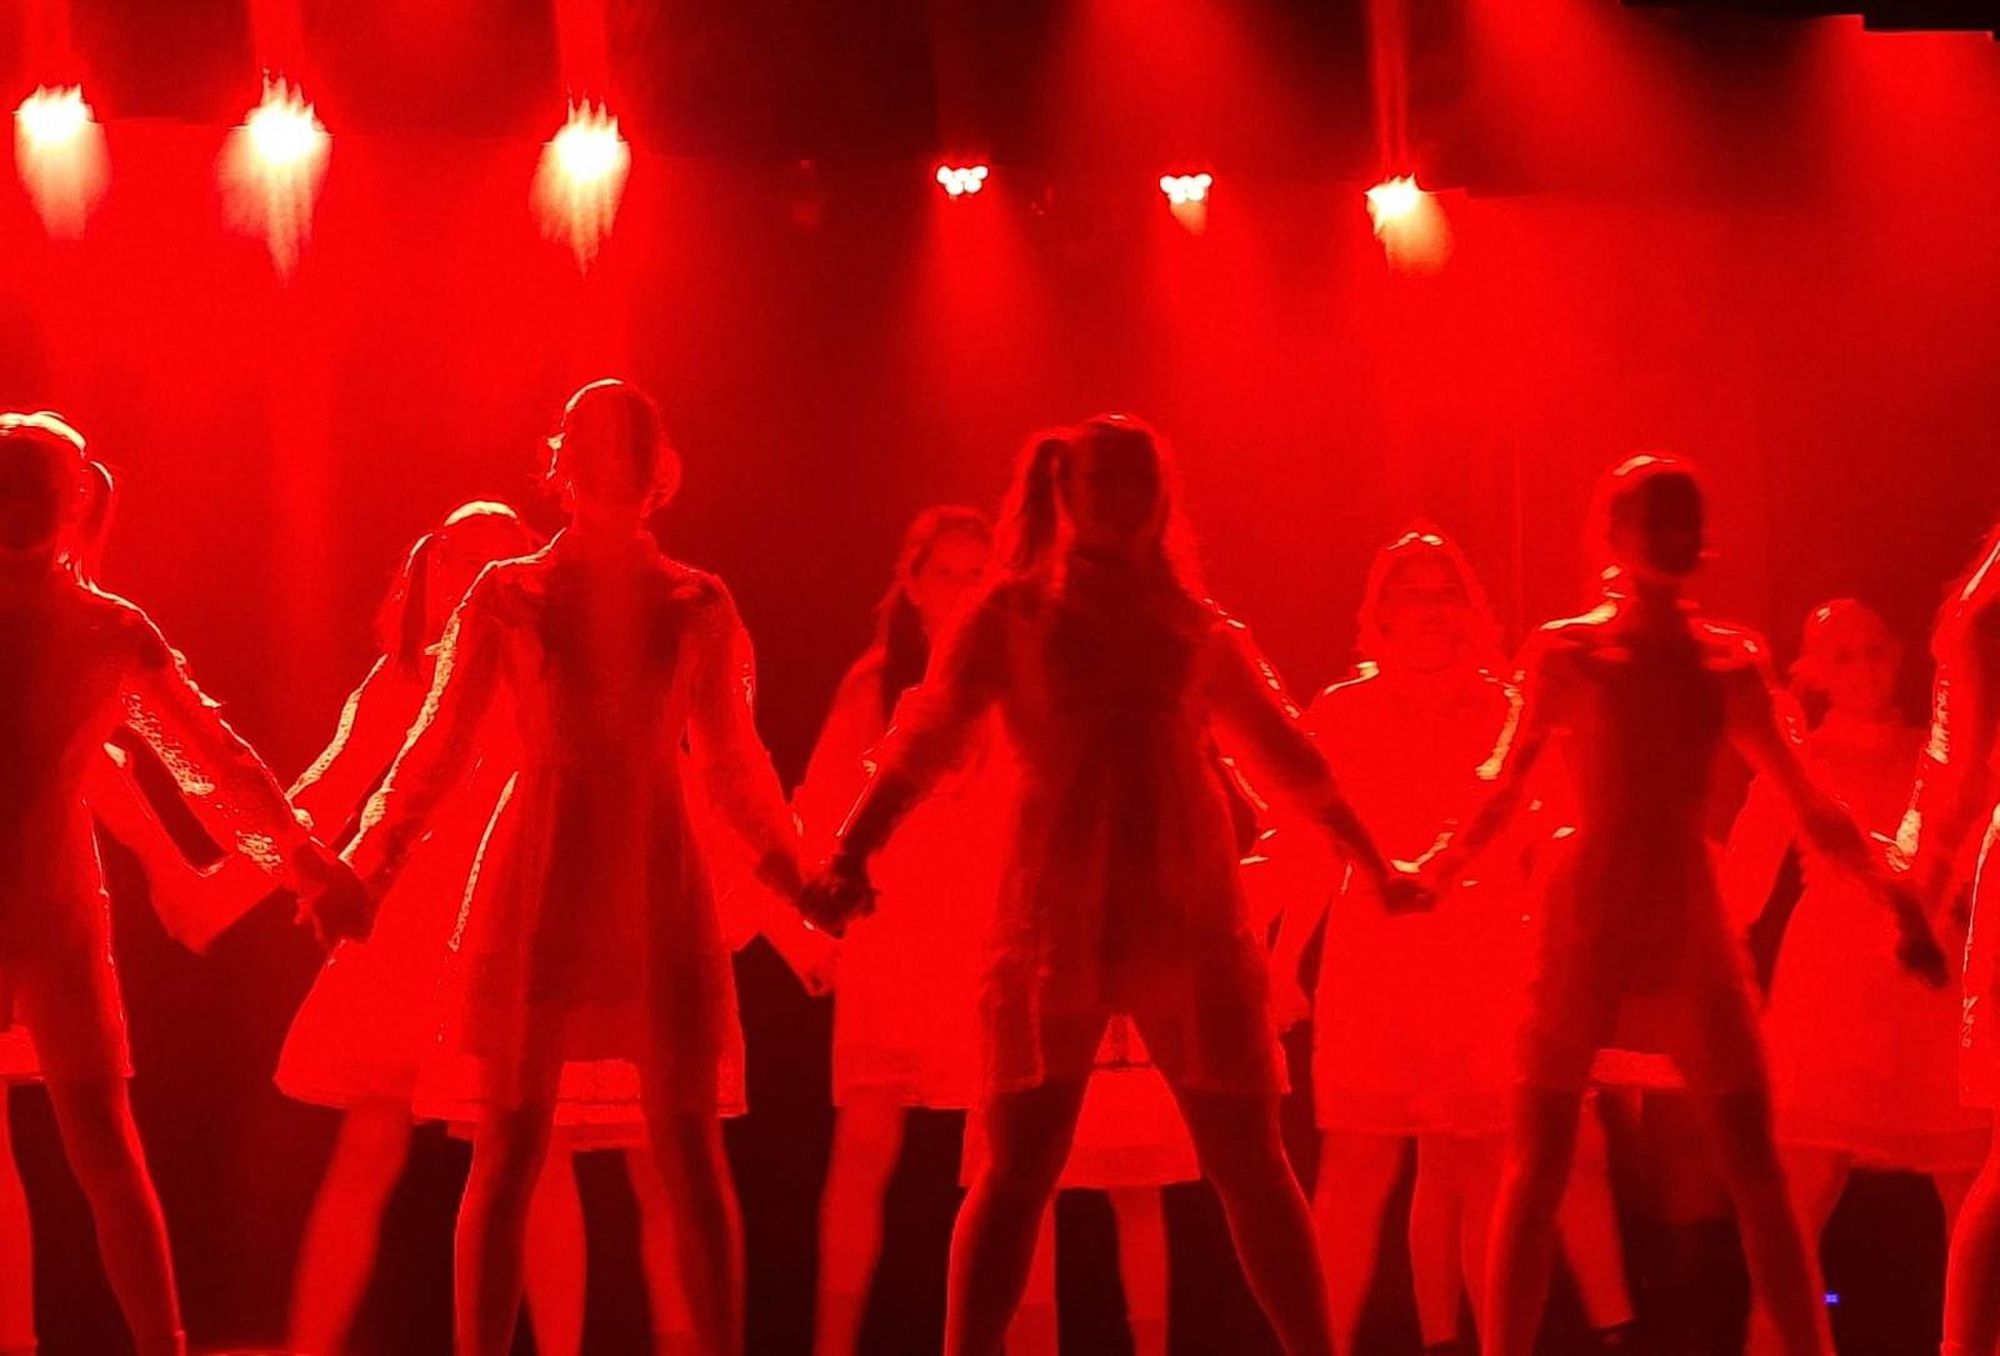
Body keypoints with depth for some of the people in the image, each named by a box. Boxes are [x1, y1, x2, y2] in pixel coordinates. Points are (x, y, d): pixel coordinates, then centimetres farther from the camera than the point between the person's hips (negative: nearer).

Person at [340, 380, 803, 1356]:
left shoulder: (698, 605, 8)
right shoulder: (506, 597, 4)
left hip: (661, 890, 1)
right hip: (535, 885, -1)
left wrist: (788, 865, -1)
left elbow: (729, 761, 11)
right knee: (508, 1149, -1)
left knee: (688, 1149, -1)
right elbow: (441, 750, 3)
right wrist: (367, 866, -6)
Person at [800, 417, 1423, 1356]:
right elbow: (926, 742, -5)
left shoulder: (1195, 624, 14)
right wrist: (851, 854, -20)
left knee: (1246, 1155, 3)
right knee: (1022, 1158, -7)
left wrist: (1372, 861, 24)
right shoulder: (1011, 614, 6)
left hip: (1189, 910, 2)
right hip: (1057, 914, -2)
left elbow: (1283, 751, 22)